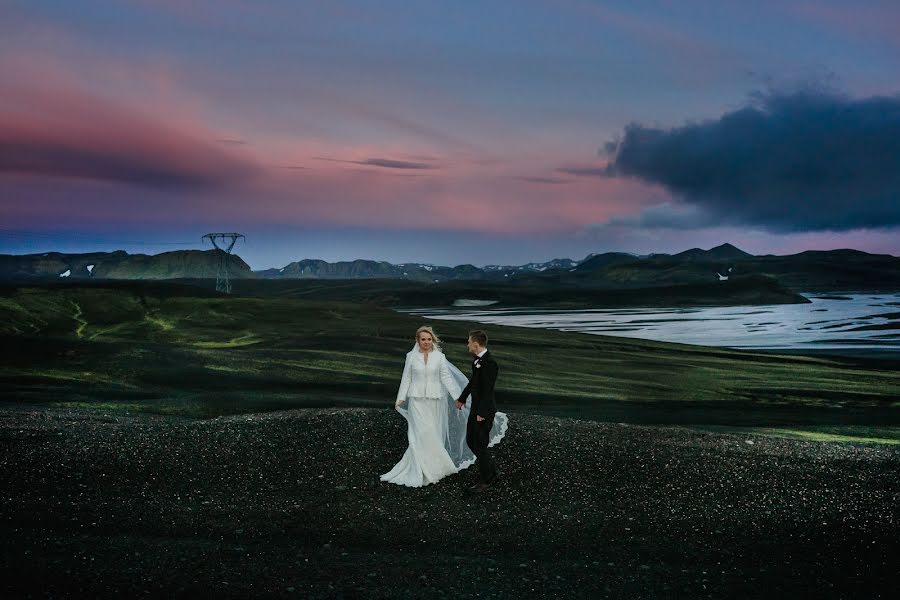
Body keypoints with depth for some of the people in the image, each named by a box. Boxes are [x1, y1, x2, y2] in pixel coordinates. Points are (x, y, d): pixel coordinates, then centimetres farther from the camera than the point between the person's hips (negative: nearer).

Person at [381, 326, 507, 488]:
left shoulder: (439, 357, 0)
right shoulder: (411, 356, 0)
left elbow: (446, 378, -1)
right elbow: (406, 378, 5)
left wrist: (458, 397, -8)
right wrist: (400, 398, 1)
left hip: (434, 400, 1)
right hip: (416, 400, -1)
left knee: (433, 433, 6)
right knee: (420, 433, -6)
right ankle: (422, 470, 2)